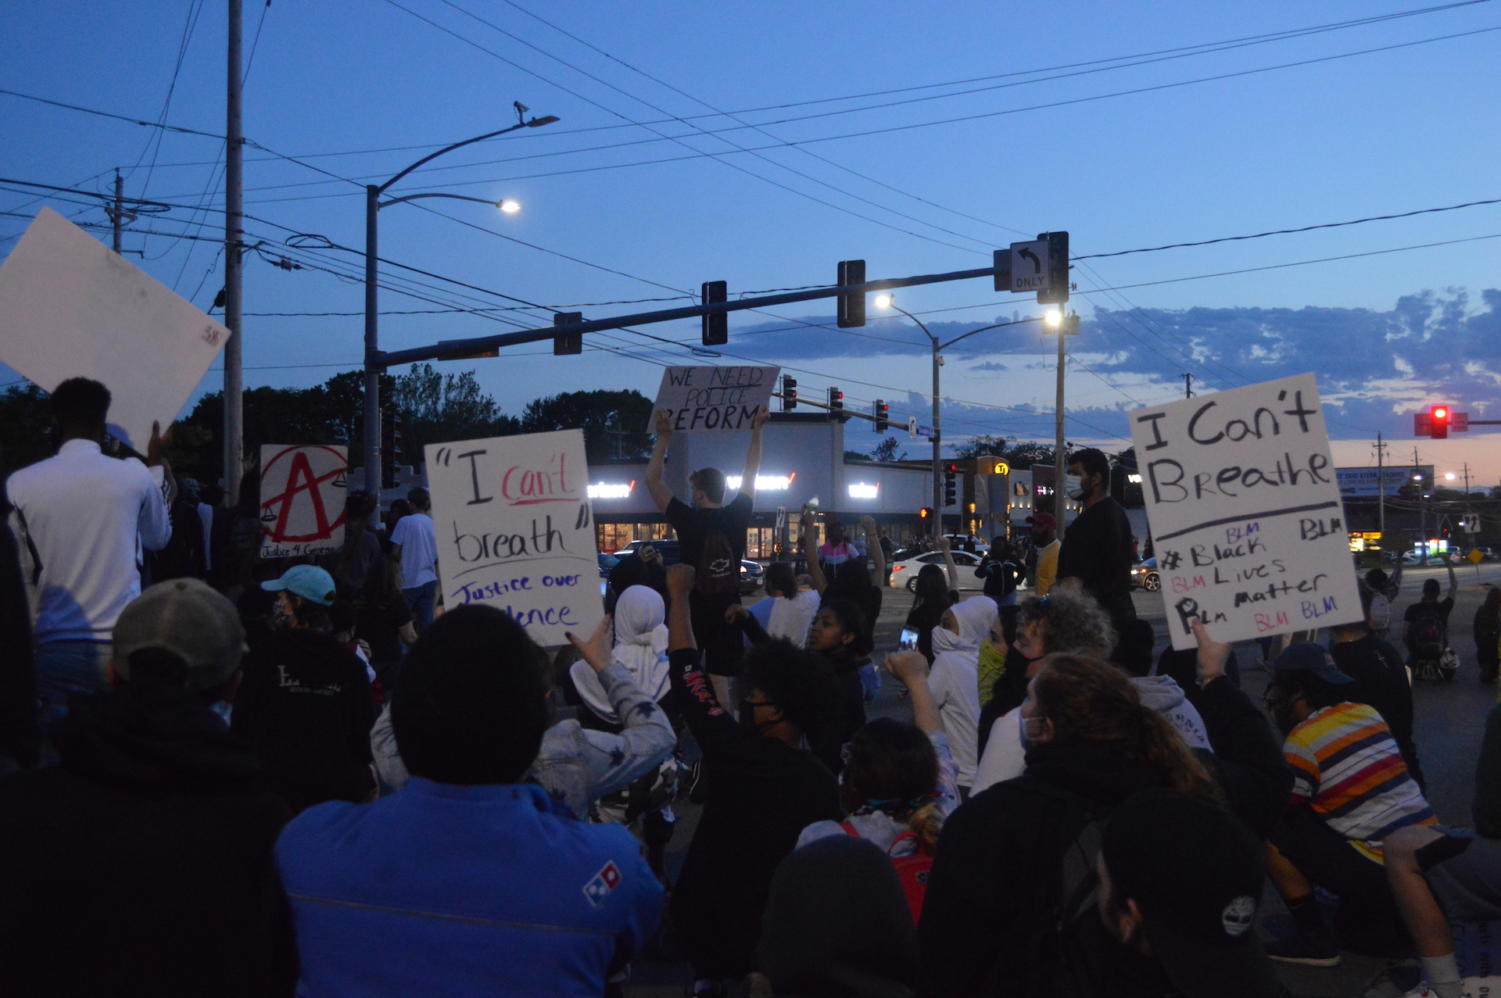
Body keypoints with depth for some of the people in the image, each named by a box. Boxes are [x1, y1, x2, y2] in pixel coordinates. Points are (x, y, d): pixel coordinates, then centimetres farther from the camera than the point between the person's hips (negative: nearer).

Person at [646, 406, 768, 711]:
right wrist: (757, 431, 19)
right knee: (721, 680, 2)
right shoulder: (737, 517, -1)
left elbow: (652, 479, -4)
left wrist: (664, 437, -3)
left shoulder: (688, 521, -10)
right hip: (728, 608, 3)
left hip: (694, 609, -3)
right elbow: (751, 474, 13)